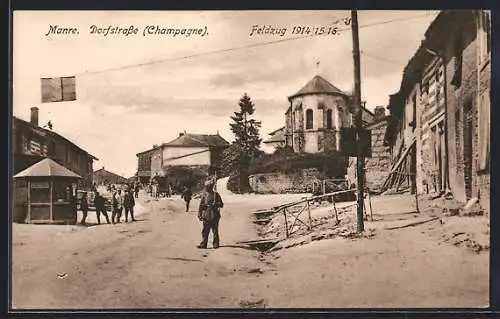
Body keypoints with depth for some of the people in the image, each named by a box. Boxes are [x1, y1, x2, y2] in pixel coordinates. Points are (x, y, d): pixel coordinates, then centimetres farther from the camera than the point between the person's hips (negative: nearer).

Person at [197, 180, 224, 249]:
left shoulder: (216, 195, 0)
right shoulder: (204, 195, 7)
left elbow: (221, 205, 2)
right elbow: (201, 205, 10)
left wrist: (215, 204, -17)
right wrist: (199, 215, 6)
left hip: (214, 216, -2)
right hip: (206, 216, 2)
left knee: (215, 231, 2)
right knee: (205, 231, 2)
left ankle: (216, 244, 10)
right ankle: (203, 244, 6)